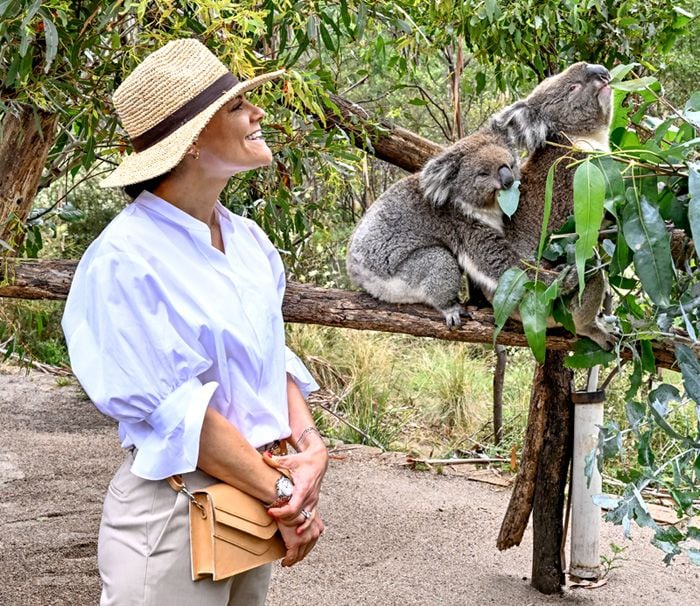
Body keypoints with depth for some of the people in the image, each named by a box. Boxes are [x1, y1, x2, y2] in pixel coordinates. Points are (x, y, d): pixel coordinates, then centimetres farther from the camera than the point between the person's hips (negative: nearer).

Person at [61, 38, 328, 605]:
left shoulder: (248, 239, 6)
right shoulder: (124, 259, -18)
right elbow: (171, 408, -20)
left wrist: (309, 443, -7)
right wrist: (283, 493, -16)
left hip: (254, 496, 7)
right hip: (174, 510, -7)